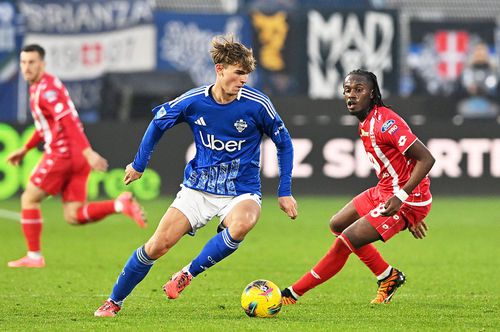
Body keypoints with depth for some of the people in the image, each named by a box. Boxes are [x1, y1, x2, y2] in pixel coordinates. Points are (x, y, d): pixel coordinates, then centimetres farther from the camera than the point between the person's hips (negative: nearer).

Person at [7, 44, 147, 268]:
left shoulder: (46, 88, -12)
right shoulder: (39, 86, 20)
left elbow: (68, 120, -23)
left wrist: (88, 152, -32)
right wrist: (25, 149, 34)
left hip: (61, 153, -9)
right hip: (76, 157, 9)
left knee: (29, 200, 6)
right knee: (73, 217, 3)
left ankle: (34, 256, 8)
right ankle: (120, 205, -11)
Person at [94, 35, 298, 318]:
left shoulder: (257, 104, -15)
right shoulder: (193, 102, -11)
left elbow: (284, 143, 0)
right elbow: (158, 123, 10)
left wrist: (285, 192, 0)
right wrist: (139, 165, 17)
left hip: (242, 192, -2)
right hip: (198, 188, 2)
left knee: (241, 224, -37)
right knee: (158, 245, -7)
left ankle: (188, 274, -16)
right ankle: (114, 302, 14)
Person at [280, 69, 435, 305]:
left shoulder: (385, 122, -22)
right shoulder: (365, 124, 8)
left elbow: (426, 159, -26)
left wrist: (401, 197, -31)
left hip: (407, 199, -10)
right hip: (384, 191, 10)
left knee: (345, 242, -13)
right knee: (337, 225, 22)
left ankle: (292, 294, -3)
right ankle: (388, 277, 28)